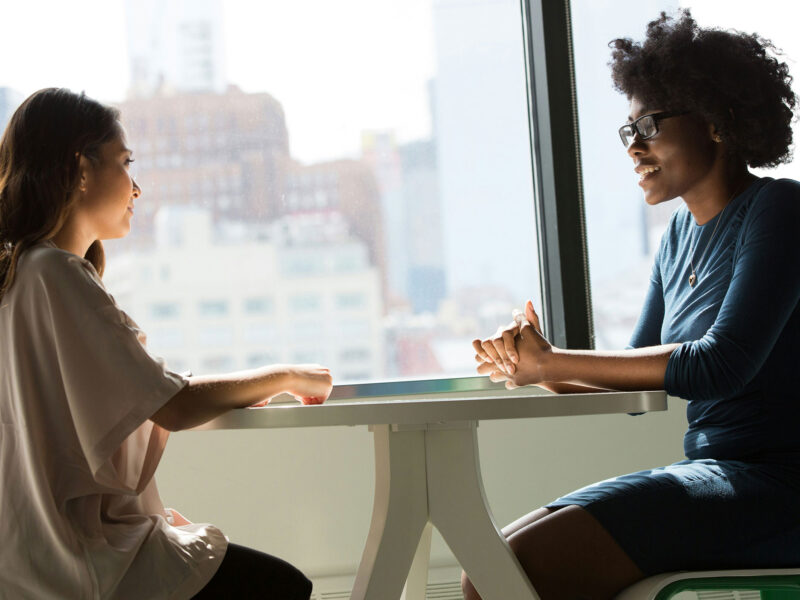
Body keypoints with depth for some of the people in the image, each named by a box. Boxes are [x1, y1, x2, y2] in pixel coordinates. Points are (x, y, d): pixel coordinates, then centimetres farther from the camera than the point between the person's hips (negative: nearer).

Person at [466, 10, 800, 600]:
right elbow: (636, 382, 15)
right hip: (711, 475, 8)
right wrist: (535, 366, -6)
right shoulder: (681, 234, 16)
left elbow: (723, 365, -19)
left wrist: (552, 363, -14)